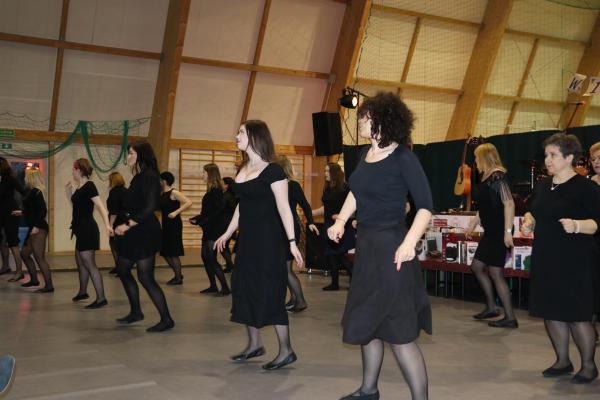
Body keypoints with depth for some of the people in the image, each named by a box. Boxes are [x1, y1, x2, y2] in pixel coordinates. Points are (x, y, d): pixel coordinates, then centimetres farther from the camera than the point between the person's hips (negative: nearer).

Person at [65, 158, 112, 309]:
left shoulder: (89, 186, -15)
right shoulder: (79, 187, 12)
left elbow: (100, 206, -25)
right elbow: (75, 205, 21)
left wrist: (107, 224, -37)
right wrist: (68, 191, 14)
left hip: (88, 229, -10)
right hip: (82, 229, 10)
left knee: (89, 264, -12)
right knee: (80, 262, 21)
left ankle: (101, 298, -13)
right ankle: (82, 292, 37)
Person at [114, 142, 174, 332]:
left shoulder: (149, 176, -14)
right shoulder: (138, 177, 14)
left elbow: (149, 208, -21)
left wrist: (128, 225, -20)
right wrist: (124, 226, 3)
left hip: (146, 233, -10)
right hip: (135, 232, 10)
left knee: (145, 277, -9)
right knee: (122, 269, 17)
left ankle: (166, 320, -1)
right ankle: (136, 312, 30)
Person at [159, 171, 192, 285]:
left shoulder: (174, 193, -12)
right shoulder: (162, 195, 12)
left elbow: (188, 202, -21)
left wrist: (176, 212, -25)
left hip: (174, 225, -9)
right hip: (166, 225, 9)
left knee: (173, 253, -3)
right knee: (165, 252, 11)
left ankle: (178, 278, 7)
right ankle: (177, 274, 23)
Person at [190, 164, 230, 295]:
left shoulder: (216, 190, -14)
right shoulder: (211, 190, 13)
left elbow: (218, 211, -21)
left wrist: (203, 222, -22)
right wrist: (196, 219, 8)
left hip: (215, 229, -10)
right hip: (209, 230, 10)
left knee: (211, 258, -9)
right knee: (205, 256, 12)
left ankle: (225, 288, -4)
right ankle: (213, 286, 20)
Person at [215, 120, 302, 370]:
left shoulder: (272, 171, -12)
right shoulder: (242, 170, 10)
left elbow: (283, 208, -15)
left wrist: (292, 242, -20)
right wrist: (228, 233, 23)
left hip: (268, 239, -8)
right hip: (247, 238, 8)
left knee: (269, 293, -6)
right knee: (244, 288, 12)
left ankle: (286, 351, 4)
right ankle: (254, 345, 25)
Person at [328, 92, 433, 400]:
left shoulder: (403, 158, -14)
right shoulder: (366, 155, 7)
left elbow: (426, 206, -16)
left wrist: (409, 243, -30)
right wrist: (340, 222, 9)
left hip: (391, 247, -9)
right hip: (366, 245, 9)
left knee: (399, 333, -6)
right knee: (366, 323, 19)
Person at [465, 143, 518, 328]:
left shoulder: (497, 176, -15)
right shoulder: (486, 178, 12)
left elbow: (509, 204, -22)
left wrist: (508, 231, -26)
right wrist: (473, 225, 28)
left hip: (499, 232, -10)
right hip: (490, 232, 10)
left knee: (495, 273, -5)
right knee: (477, 266, 15)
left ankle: (510, 318, 3)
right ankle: (491, 307, 26)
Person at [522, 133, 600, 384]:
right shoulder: (542, 186, 11)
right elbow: (533, 212, 24)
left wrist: (576, 225, -32)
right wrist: (528, 222, 2)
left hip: (574, 262, -7)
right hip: (545, 260, 7)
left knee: (577, 315, -2)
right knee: (550, 312, 11)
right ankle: (563, 361, 26)